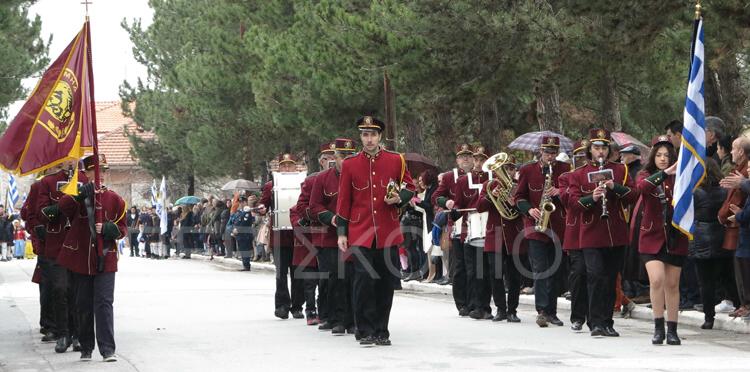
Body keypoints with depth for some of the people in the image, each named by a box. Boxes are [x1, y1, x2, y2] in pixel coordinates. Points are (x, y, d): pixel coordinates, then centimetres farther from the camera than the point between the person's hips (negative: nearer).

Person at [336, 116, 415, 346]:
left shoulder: (396, 160, 4)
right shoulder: (349, 164, 3)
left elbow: (409, 187, 15)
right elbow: (344, 200, 6)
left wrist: (399, 198, -8)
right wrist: (341, 232, 3)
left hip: (388, 234, 1)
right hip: (360, 234, -1)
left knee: (386, 283, 5)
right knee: (363, 282, -7)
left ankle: (381, 331, 16)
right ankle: (366, 331, 1)